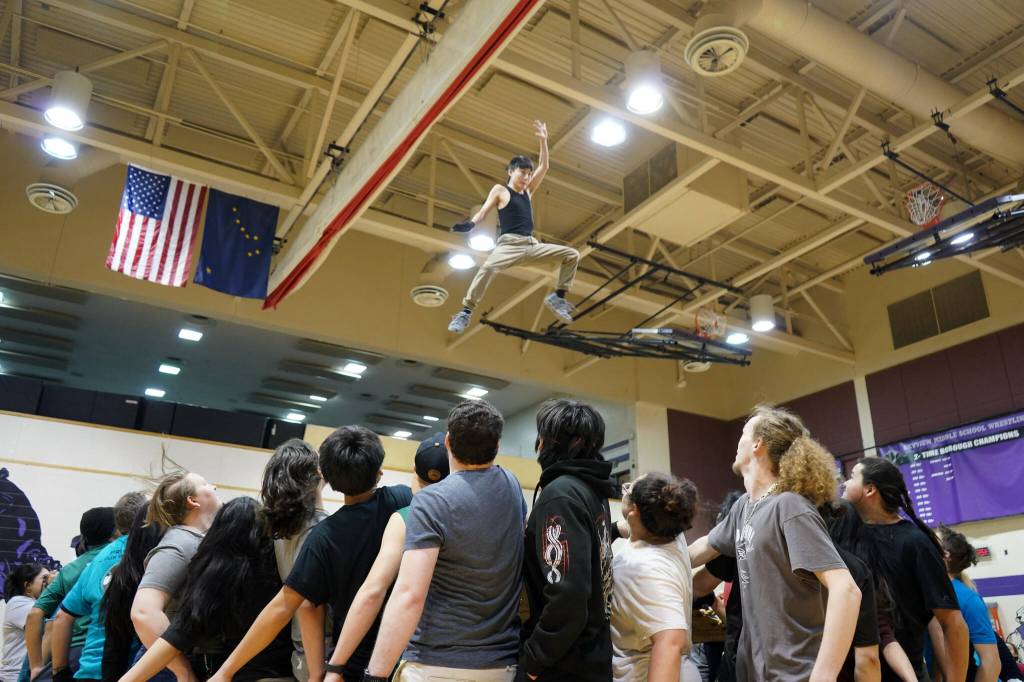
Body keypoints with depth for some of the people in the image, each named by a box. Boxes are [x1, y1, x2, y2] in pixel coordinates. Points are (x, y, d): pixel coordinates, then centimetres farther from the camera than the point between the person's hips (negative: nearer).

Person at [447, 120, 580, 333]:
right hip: (509, 244, -6)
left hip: (531, 245, 6)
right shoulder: (500, 190, 8)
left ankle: (558, 297, 2)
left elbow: (543, 167, 22)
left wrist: (543, 141, 15)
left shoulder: (528, 192, 22)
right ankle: (466, 312, -30)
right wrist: (470, 224, -21)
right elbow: (483, 211, -1)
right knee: (488, 267, -37)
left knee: (572, 255, -2)